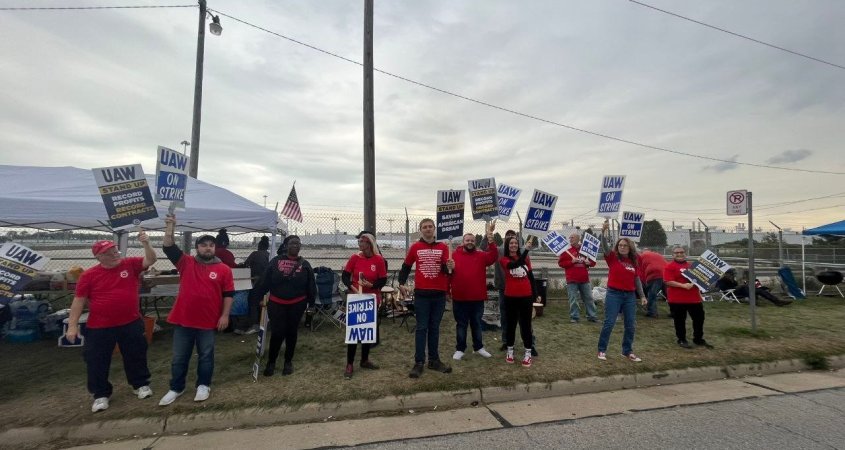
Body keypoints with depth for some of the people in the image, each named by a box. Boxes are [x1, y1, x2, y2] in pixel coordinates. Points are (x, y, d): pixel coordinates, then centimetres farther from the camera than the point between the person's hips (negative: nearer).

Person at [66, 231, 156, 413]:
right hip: (100, 327, -1)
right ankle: (101, 395, 28)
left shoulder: (130, 264, -2)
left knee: (136, 356, 13)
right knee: (97, 361, 9)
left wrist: (146, 244, -29)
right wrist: (72, 325, -5)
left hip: (131, 323, 1)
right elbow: (79, 300, -3)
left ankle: (141, 384, 32)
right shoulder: (89, 275, -5)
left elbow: (150, 260, -12)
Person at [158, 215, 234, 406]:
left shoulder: (224, 269, -3)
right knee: (179, 357, 15)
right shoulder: (186, 262, 2)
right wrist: (170, 227, -20)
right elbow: (168, 247, -8)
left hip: (208, 321, -1)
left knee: (206, 356, 12)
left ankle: (203, 386, 28)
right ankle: (176, 388, 31)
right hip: (183, 319, 2)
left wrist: (225, 315, -8)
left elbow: (228, 294, -2)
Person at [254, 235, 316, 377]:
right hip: (276, 304, -1)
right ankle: (271, 362, 21)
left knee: (291, 333, 12)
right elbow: (265, 281, 0)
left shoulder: (305, 264, 2)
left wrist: (311, 301, 2)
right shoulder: (275, 261, 0)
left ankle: (288, 362, 28)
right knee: (277, 333, -1)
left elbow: (310, 285, 4)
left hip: (297, 304, 1)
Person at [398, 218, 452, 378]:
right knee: (421, 328, 3)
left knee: (434, 328, 12)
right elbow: (406, 266, 11)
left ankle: (434, 360, 23)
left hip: (439, 293, 2)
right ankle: (419, 362, 10)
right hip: (421, 293, -1)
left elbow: (447, 269, -3)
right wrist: (401, 283, 4)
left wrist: (449, 267, -25)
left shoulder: (443, 247, 3)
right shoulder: (415, 247, 2)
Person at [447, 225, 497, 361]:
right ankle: (460, 349, 21)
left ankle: (478, 347, 30)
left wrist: (490, 239, -26)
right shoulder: (455, 255, -1)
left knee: (477, 324, 16)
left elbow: (494, 257, -15)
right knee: (461, 324, 10)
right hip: (459, 298, -1)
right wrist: (450, 268, -28)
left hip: (478, 298, 2)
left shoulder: (481, 256, 3)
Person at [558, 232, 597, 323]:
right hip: (572, 280, -3)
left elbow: (593, 261, 16)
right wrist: (571, 261, -17)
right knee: (573, 300, 0)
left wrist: (589, 262, -7)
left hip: (585, 279, 3)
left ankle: (592, 316, 20)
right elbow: (560, 263, -4)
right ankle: (574, 317, 9)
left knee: (589, 298, 9)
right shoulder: (566, 250, 0)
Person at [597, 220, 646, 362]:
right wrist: (604, 233, -37)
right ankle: (602, 350, 8)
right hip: (614, 294, -4)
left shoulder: (634, 262, 8)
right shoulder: (613, 258, -3)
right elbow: (605, 248, -22)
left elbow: (637, 280, 12)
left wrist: (642, 296, 8)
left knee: (631, 325, 8)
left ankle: (627, 351, 25)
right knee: (609, 323, -4)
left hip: (630, 296, 4)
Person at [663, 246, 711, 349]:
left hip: (694, 298, 7)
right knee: (680, 320, 4)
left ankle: (698, 339, 30)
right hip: (677, 299, -6)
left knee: (699, 318, 14)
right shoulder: (669, 266, -8)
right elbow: (668, 282, -17)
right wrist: (683, 285, -25)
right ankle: (681, 340, 17)